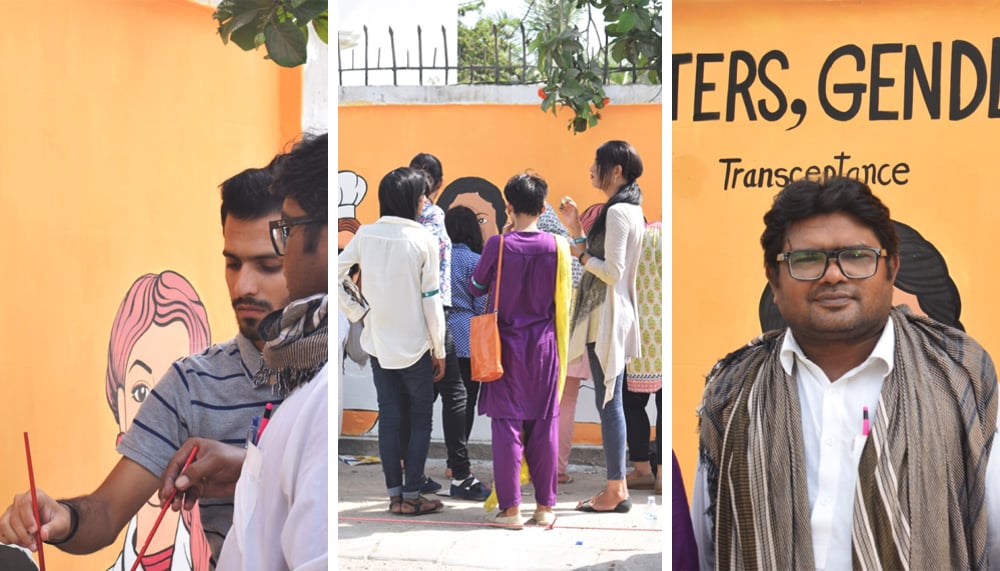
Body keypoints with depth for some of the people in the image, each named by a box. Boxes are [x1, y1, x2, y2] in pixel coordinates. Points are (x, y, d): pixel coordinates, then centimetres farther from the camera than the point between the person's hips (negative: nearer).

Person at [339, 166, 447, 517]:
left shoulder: (365, 234, -2)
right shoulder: (423, 239, -13)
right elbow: (431, 299, -10)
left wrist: (356, 312, 5)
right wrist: (439, 350, -3)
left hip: (378, 343, 4)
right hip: (414, 345, -4)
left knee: (388, 418, 11)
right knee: (420, 419, 8)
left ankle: (394, 494, 15)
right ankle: (411, 496, 9)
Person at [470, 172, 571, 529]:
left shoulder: (498, 245, -10)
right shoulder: (557, 246, -5)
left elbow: (475, 288, 4)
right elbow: (562, 299, 5)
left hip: (507, 345, -2)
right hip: (544, 345, 2)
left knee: (507, 424, 3)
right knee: (544, 426, 8)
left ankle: (510, 509, 4)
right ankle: (545, 506, 13)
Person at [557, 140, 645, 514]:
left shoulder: (617, 212, -16)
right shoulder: (629, 209, 16)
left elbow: (612, 271, -22)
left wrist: (581, 254, -10)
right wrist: (576, 229, 12)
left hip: (607, 318, -10)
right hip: (611, 317, 10)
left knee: (609, 403, -5)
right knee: (611, 402, 13)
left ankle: (615, 491, 0)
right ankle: (617, 486, 18)